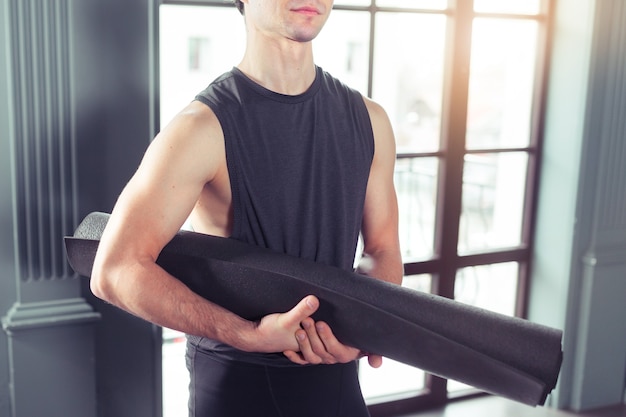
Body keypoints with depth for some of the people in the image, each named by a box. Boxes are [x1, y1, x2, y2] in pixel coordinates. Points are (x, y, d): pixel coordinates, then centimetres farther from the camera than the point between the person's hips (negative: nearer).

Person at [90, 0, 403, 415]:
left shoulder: (368, 120, -1)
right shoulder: (205, 128, -17)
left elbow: (383, 251, 6)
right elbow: (115, 272, -19)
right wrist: (248, 335, -25)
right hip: (236, 381, -4)